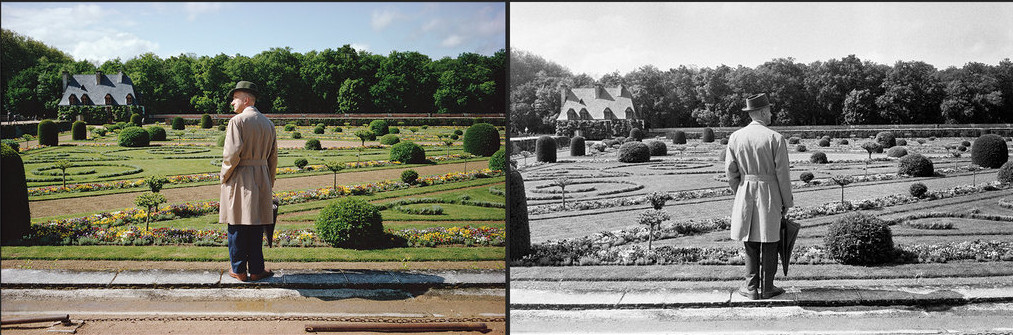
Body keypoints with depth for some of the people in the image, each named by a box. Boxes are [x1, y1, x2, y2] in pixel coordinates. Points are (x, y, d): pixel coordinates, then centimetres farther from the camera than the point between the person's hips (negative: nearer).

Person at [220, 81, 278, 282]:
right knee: (256, 226, 9)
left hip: (239, 180, -5)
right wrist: (269, 182, 20)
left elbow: (232, 154, -17)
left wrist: (225, 176, -3)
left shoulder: (237, 121, -9)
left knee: (237, 226, 4)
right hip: (261, 179, 5)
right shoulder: (268, 123, 10)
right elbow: (273, 156, 13)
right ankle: (256, 269, 13)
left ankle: (238, 270, 10)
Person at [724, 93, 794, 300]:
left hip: (745, 192, 3)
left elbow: (730, 170, 2)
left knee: (750, 243, 10)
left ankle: (752, 288, 12)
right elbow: (782, 174, -8)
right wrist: (787, 201, 2)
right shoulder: (775, 139, -10)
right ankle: (767, 288, 12)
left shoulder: (735, 137, 0)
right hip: (769, 193, -3)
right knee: (769, 243, 6)